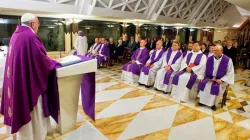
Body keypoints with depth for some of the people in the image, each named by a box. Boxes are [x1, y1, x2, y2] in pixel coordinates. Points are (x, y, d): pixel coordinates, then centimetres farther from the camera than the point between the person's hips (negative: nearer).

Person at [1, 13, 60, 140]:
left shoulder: (16, 35, 9)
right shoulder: (30, 37, -21)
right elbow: (40, 60, -19)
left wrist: (48, 59, 15)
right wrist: (54, 61, -1)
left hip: (17, 79, 10)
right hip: (29, 80, -9)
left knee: (22, 106, 21)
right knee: (32, 109, 6)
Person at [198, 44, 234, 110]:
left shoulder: (228, 60, -9)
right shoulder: (209, 59, 2)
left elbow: (230, 72, -8)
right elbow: (204, 69, 10)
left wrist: (222, 80, -17)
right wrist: (202, 77, -3)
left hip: (220, 79, -3)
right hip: (209, 78, 3)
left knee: (216, 87, -30)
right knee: (203, 84, -22)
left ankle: (213, 103, -11)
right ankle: (203, 100, -6)